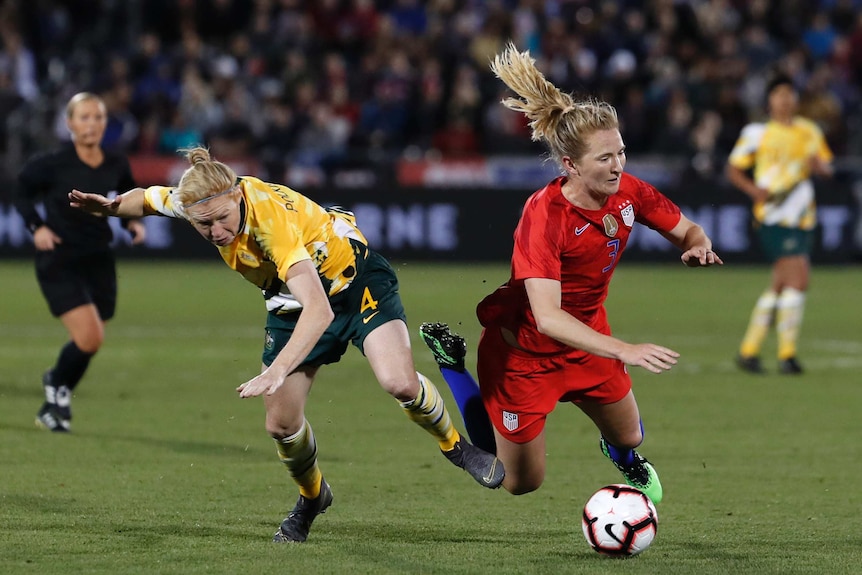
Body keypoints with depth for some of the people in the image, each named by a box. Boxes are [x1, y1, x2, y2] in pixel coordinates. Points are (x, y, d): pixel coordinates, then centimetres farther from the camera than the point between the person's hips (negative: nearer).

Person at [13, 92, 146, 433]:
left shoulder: (116, 166, -1)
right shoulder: (53, 164, -13)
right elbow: (22, 194, 2)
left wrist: (133, 224, -1)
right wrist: (36, 227, -12)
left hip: (98, 261, 5)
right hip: (58, 263, -5)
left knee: (90, 343, 7)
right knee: (90, 337, -17)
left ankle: (55, 404, 35)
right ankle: (58, 385, 14)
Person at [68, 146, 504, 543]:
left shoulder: (273, 219, -41)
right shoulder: (198, 202, -21)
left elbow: (320, 309, -49)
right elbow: (147, 198, 6)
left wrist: (276, 372, -58)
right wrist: (111, 206, -14)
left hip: (354, 279, -6)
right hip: (290, 301, 6)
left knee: (399, 383, -27)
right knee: (281, 423, -3)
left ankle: (453, 445, 4)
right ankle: (312, 498, 27)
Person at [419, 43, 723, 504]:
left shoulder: (629, 193, -17)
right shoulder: (543, 215, -35)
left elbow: (687, 231, 1)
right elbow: (547, 317, -43)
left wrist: (698, 246, -24)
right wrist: (623, 351, -52)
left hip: (586, 337, 6)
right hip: (524, 349, -6)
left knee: (628, 437, 18)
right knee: (521, 482, 8)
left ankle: (623, 457, 58)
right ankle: (451, 359, 22)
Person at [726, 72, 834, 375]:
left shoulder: (810, 131, 13)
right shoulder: (756, 133, 0)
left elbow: (827, 167, 17)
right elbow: (733, 169, 5)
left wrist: (819, 166, -7)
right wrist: (755, 190, -13)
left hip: (802, 219, 6)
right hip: (773, 215, -6)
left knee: (779, 285, 10)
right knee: (798, 278, -17)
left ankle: (748, 350, 20)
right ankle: (787, 354, -11)